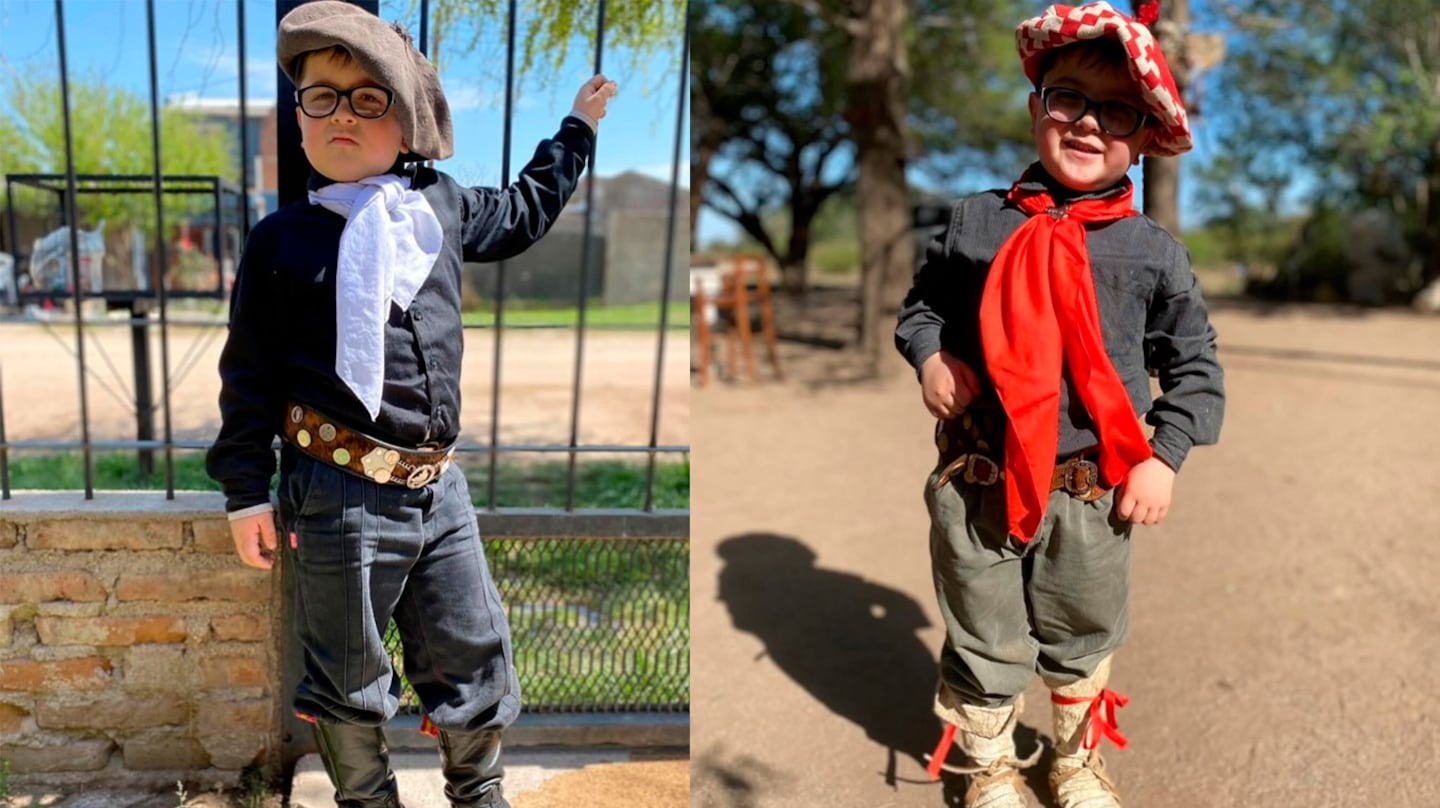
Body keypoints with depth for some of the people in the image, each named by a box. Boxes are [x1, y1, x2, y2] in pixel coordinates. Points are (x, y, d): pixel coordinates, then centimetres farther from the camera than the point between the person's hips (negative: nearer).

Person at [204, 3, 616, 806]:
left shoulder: (442, 206, 7)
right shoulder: (283, 239, -3)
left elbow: (524, 211, 27)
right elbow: (251, 374, 1)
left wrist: (579, 126, 32)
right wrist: (247, 491, -1)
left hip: (438, 486, 4)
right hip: (342, 494, -3)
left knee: (475, 657, 13)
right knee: (349, 677, 12)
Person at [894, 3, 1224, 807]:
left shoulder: (1154, 251, -3)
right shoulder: (976, 221, -3)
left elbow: (1196, 366, 4)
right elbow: (922, 304, 11)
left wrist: (1163, 456, -6)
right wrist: (928, 356, -9)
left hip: (1092, 494, 1)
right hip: (977, 485, 0)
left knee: (1084, 639, 23)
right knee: (983, 644, 16)